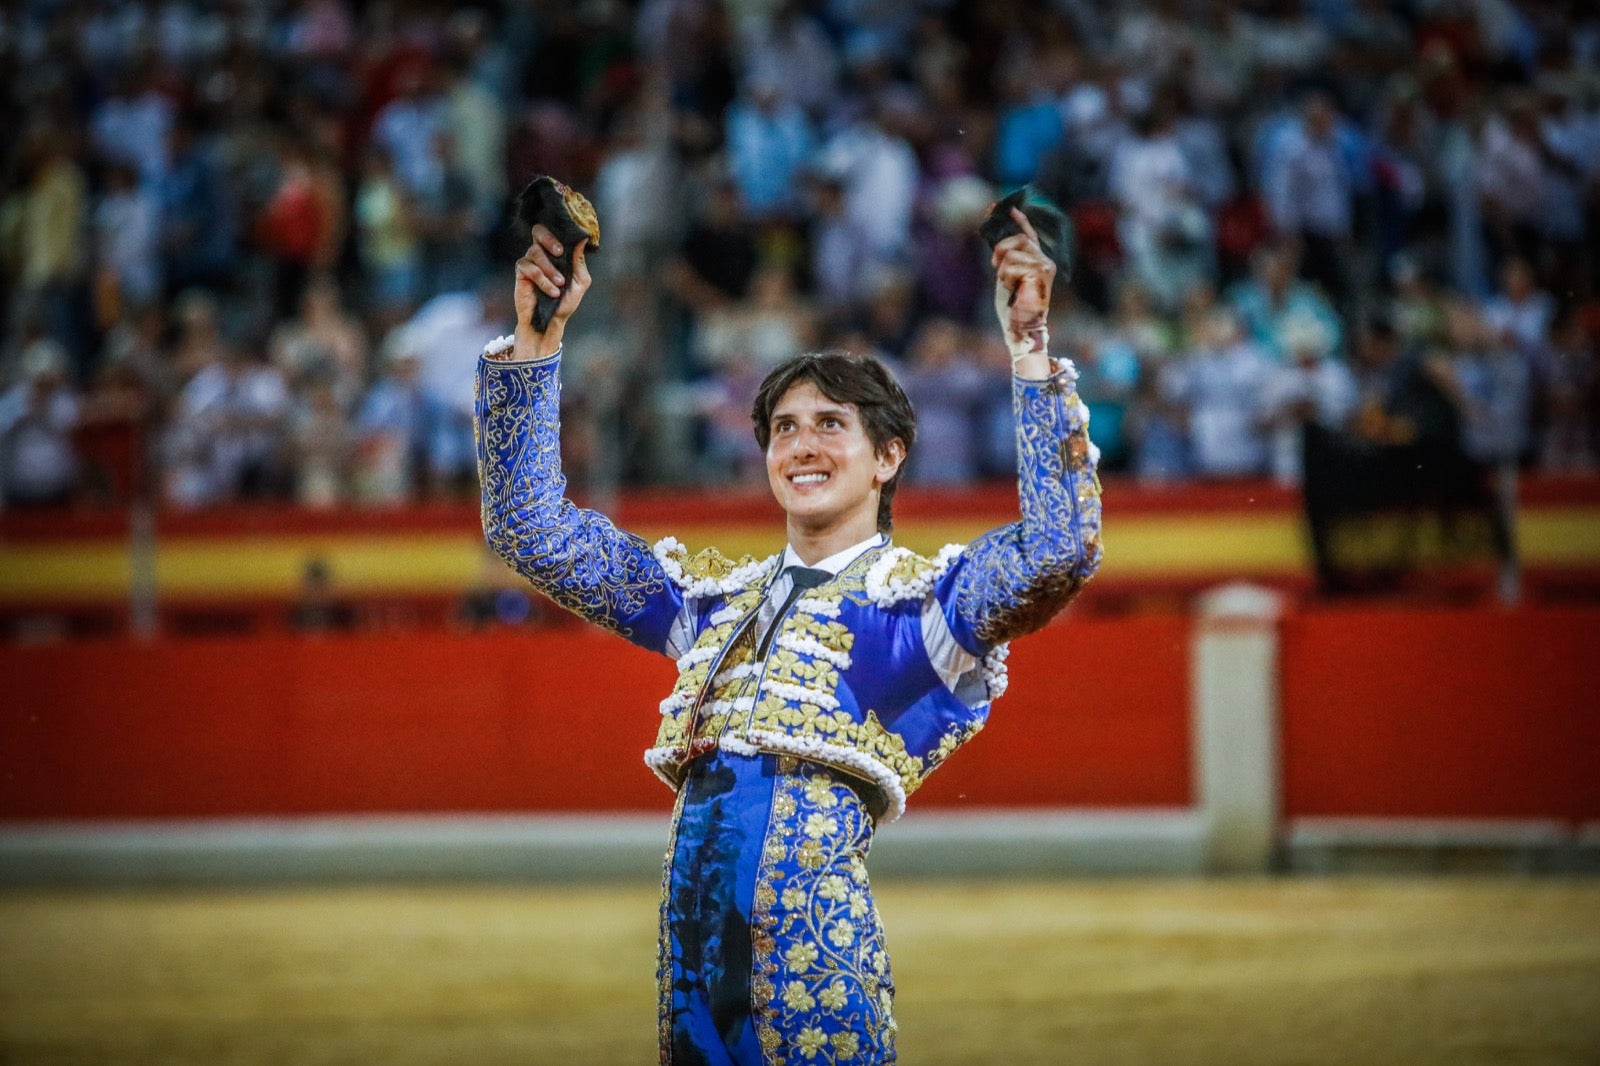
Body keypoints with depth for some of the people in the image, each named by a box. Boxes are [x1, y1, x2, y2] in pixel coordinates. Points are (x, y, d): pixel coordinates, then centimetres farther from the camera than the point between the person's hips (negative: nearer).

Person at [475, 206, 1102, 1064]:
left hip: (814, 953, -5)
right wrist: (535, 337, 14)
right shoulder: (715, 598, 19)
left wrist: (1030, 347, -16)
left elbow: (1059, 550, -14)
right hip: (692, 947, 5)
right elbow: (531, 528, 21)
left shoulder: (922, 598, 4)